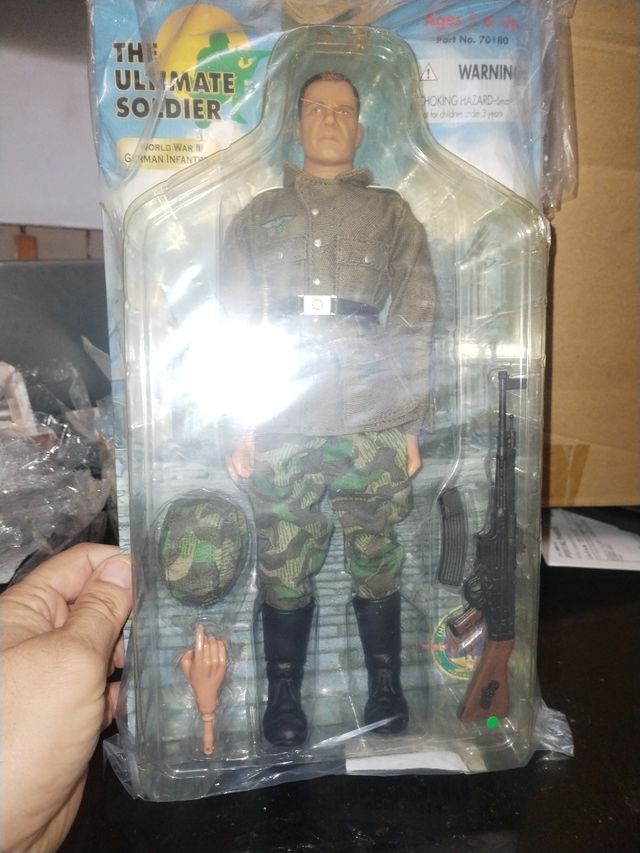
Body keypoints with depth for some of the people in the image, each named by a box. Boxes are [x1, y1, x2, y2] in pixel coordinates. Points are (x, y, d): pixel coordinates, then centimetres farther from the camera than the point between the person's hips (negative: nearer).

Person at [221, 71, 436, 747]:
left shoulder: (392, 215, 16)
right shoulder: (257, 218, 17)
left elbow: (414, 323, 9)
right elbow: (235, 325, 9)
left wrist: (411, 421, 1)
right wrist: (239, 423, 0)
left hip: (376, 424, 0)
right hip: (280, 429, 1)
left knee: (376, 561, 5)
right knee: (284, 566, 4)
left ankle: (385, 684, 27)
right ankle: (283, 694, 23)